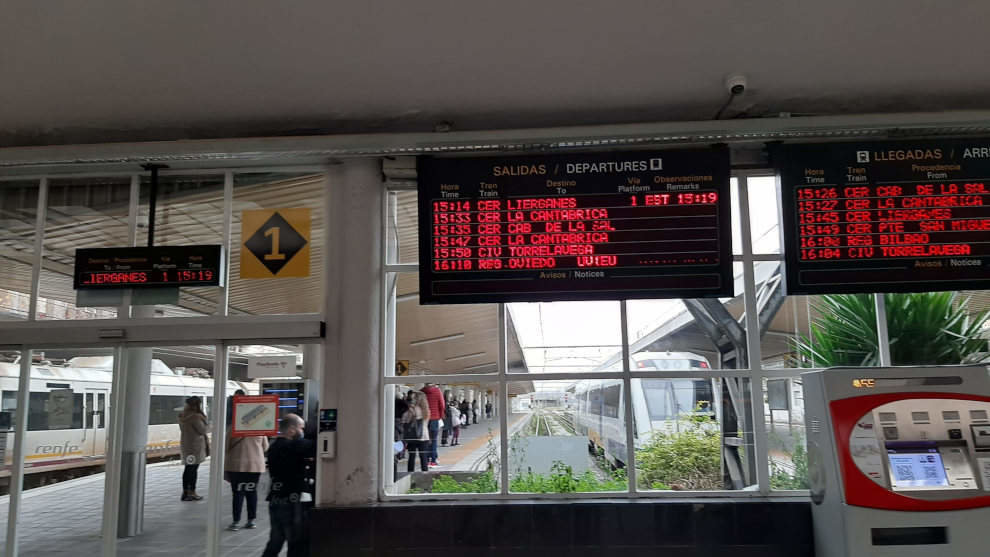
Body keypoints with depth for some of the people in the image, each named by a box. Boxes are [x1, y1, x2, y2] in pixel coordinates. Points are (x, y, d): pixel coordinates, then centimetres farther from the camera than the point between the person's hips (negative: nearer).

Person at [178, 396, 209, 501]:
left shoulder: (182, 416, 6)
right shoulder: (195, 417, -20)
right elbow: (202, 430, -14)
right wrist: (203, 418, -4)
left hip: (185, 444, 8)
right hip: (195, 445, -8)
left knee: (188, 468, 14)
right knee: (193, 469, 0)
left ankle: (185, 492, 19)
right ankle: (191, 492, 5)